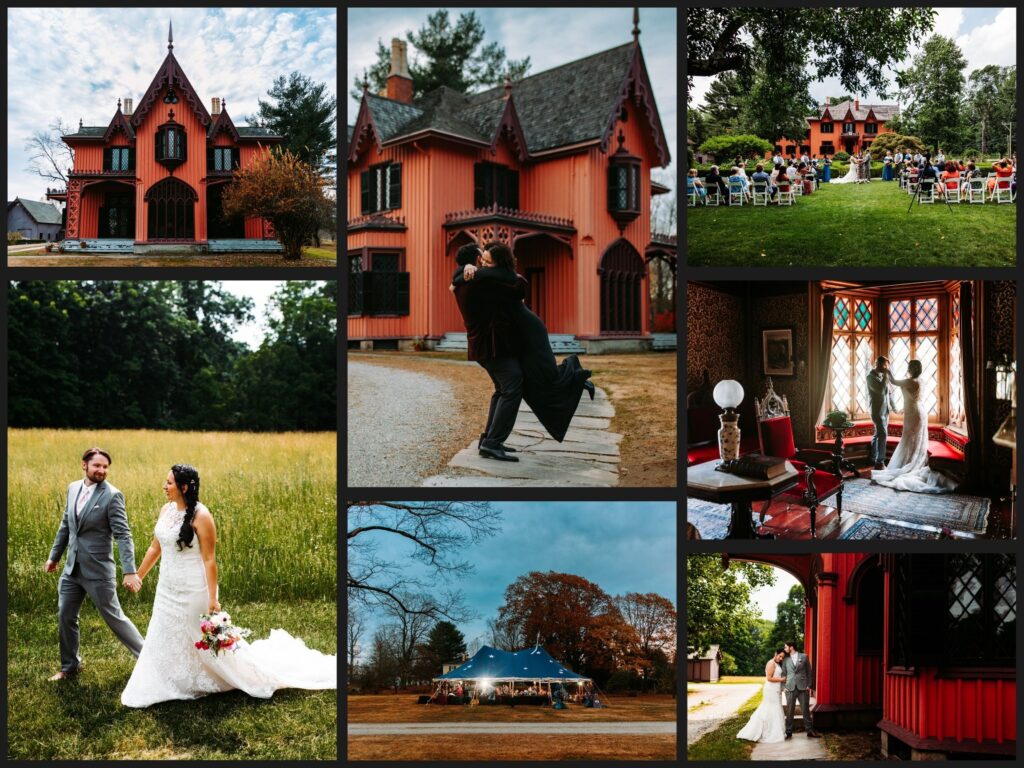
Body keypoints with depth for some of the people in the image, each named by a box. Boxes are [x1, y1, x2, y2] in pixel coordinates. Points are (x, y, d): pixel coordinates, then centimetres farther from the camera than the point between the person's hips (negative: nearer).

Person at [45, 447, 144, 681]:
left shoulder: (112, 495, -15)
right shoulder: (73, 488, 5)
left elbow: (123, 535, -18)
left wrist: (130, 571, -25)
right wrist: (54, 556, 21)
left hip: (98, 570, -6)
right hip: (72, 568, 6)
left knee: (114, 618, 2)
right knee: (65, 618, 13)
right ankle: (70, 666, 31)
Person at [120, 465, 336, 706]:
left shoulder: (200, 516, -18)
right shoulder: (166, 510, 3)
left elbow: (209, 559, -18)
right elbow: (155, 548, 15)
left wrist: (213, 598, -19)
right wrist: (138, 577, 21)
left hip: (193, 591, -7)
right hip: (168, 590, 7)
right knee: (163, 640, 14)